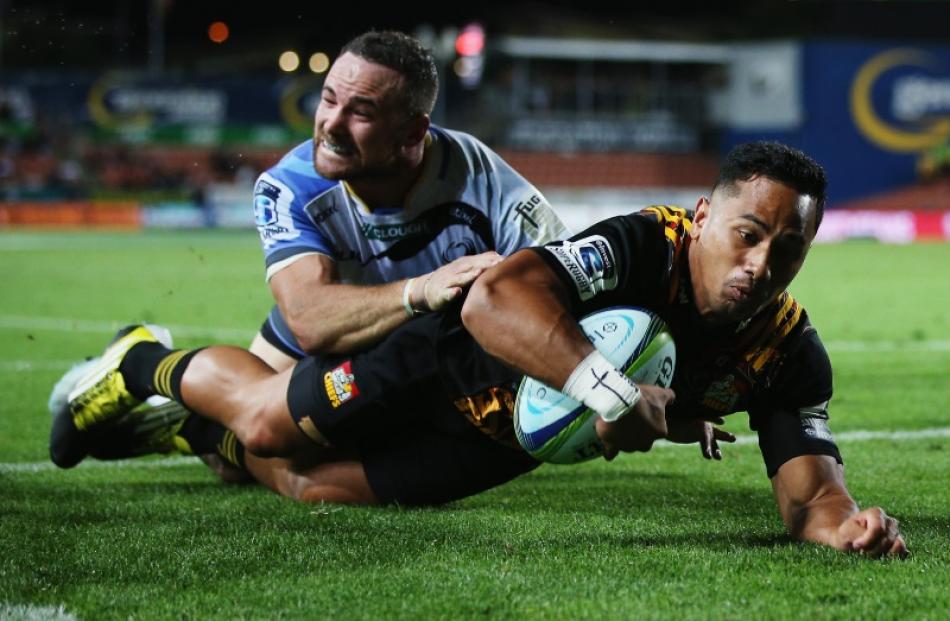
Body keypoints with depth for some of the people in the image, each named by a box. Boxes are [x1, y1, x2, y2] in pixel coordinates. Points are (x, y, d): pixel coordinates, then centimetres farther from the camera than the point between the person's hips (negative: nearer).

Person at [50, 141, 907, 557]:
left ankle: (210, 439, 42)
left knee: (322, 485, 8)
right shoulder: (644, 248, -40)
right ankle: (148, 364, 38)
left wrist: (844, 521, -48)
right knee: (270, 421, 3)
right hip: (464, 361, -5)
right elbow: (496, 298, -54)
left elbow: (807, 488, -25)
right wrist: (606, 386, -64)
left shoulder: (791, 355, -23)